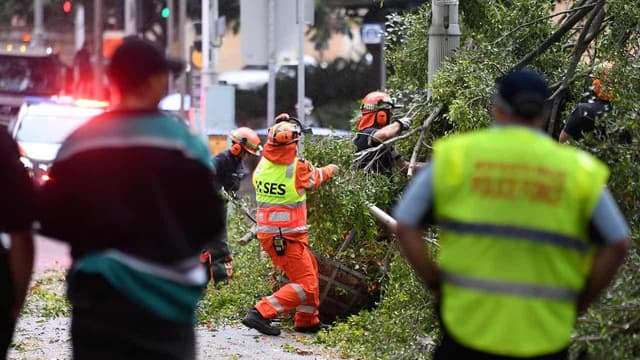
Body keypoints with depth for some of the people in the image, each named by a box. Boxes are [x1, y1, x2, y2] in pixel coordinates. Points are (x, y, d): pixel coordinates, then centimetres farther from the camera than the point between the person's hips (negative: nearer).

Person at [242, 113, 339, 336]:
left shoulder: (262, 166, -3)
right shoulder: (299, 168, -16)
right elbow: (316, 178, 4)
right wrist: (330, 170, 26)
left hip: (267, 232, 7)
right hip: (288, 236, -7)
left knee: (310, 269, 24)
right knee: (306, 285, -3)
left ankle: (307, 321, 32)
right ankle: (261, 313, -15)